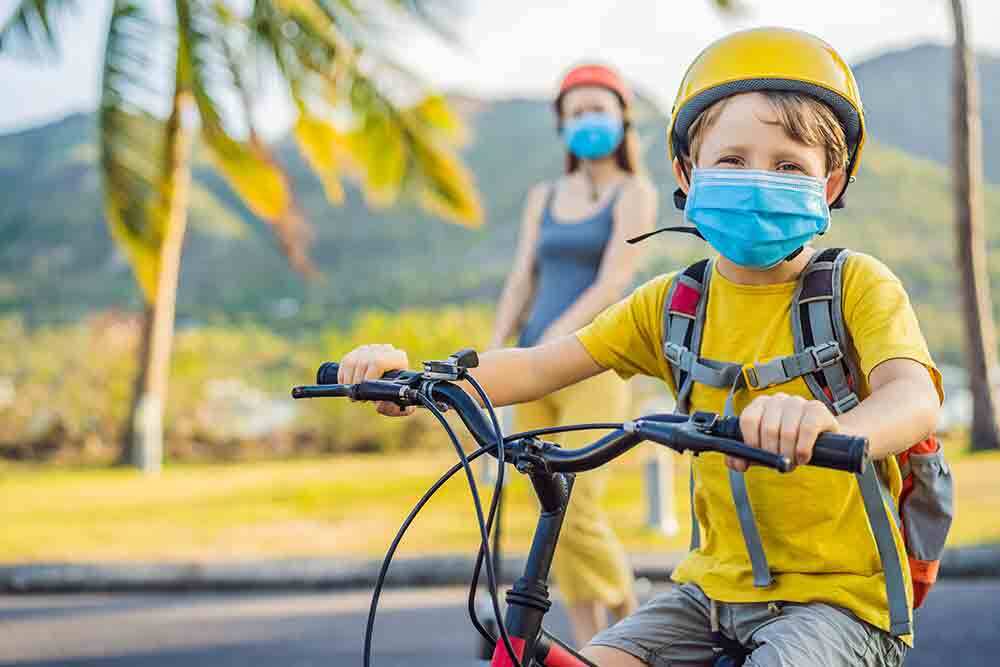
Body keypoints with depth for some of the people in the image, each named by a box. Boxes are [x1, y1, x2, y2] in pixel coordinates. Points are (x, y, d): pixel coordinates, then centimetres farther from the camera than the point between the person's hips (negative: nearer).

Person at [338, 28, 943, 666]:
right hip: (715, 587, 5)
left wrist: (831, 428, -52)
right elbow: (539, 367, 2)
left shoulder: (858, 286, -9)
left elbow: (915, 395, -27)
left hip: (838, 594, -4)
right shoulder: (673, 302, 5)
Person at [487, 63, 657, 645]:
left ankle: (631, 627, 13)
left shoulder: (637, 194, -2)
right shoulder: (544, 198, 16)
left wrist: (547, 347, -24)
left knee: (575, 516, -13)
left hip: (594, 370, -6)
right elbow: (521, 287, 9)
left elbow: (614, 284, -14)